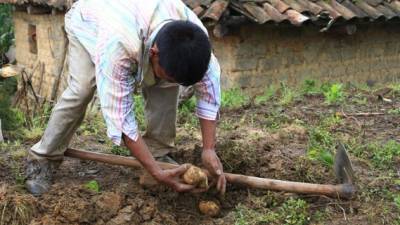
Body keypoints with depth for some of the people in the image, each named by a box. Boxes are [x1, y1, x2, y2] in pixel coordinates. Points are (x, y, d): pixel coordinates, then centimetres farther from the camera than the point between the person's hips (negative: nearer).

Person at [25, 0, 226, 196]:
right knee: (80, 90, -24)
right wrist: (157, 173, -42)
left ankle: (158, 153, -1)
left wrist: (209, 149, -27)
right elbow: (120, 117, -43)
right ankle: (43, 159, -7)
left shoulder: (194, 36, -35)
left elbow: (209, 91, -21)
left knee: (166, 87, -17)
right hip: (88, 23, -4)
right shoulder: (115, 47, -49)